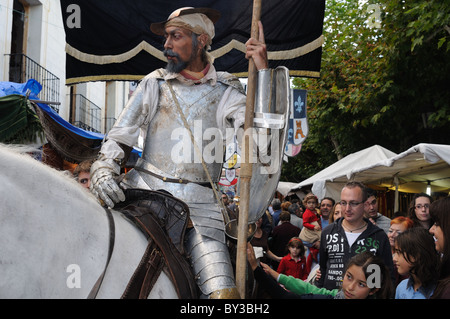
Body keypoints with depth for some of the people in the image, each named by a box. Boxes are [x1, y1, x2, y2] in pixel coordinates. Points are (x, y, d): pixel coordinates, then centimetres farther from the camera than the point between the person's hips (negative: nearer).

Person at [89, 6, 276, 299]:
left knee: (224, 292, -15)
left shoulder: (226, 91, 9)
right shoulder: (155, 84, 13)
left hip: (199, 203, -1)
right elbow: (120, 136, 11)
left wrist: (263, 71, -8)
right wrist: (104, 170, -9)